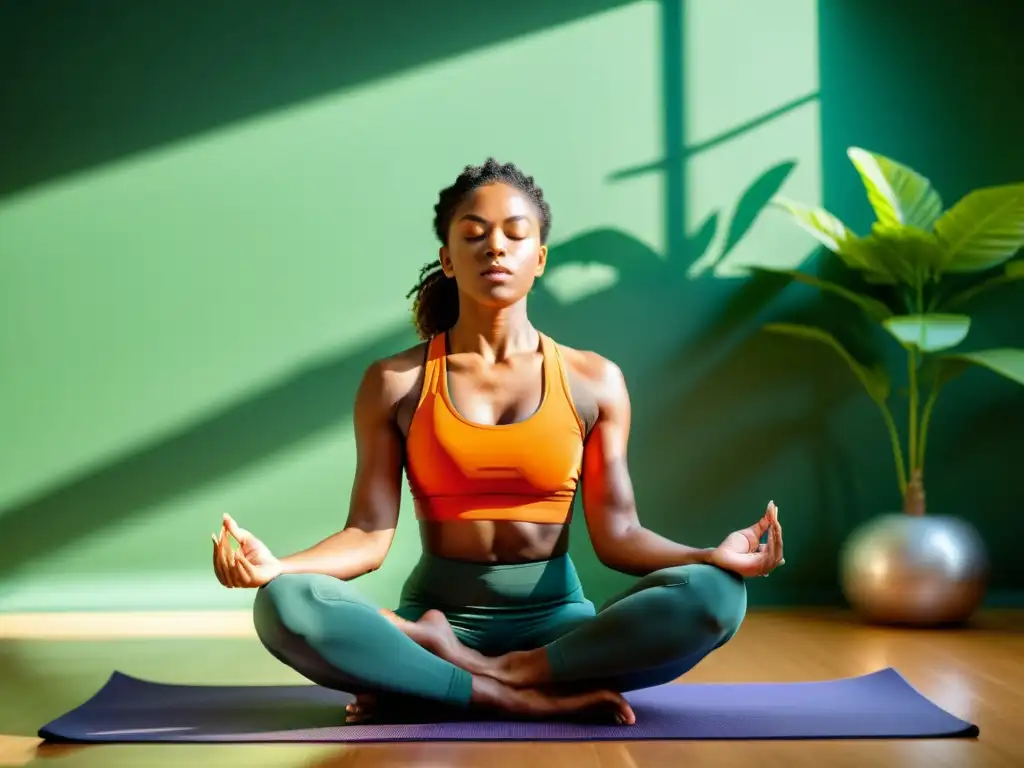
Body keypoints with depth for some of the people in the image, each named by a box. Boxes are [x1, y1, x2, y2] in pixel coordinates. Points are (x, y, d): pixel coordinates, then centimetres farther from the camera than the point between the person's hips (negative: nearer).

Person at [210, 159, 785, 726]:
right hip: (437, 613, -1)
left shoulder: (594, 381, 4)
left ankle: (432, 672, -22)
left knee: (713, 595, -28)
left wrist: (713, 555, -17)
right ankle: (525, 697, -24)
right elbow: (370, 536, -3)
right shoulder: (394, 383, 3)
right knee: (285, 607, -30)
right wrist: (276, 565, -22)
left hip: (558, 622, 2)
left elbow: (616, 534, 2)